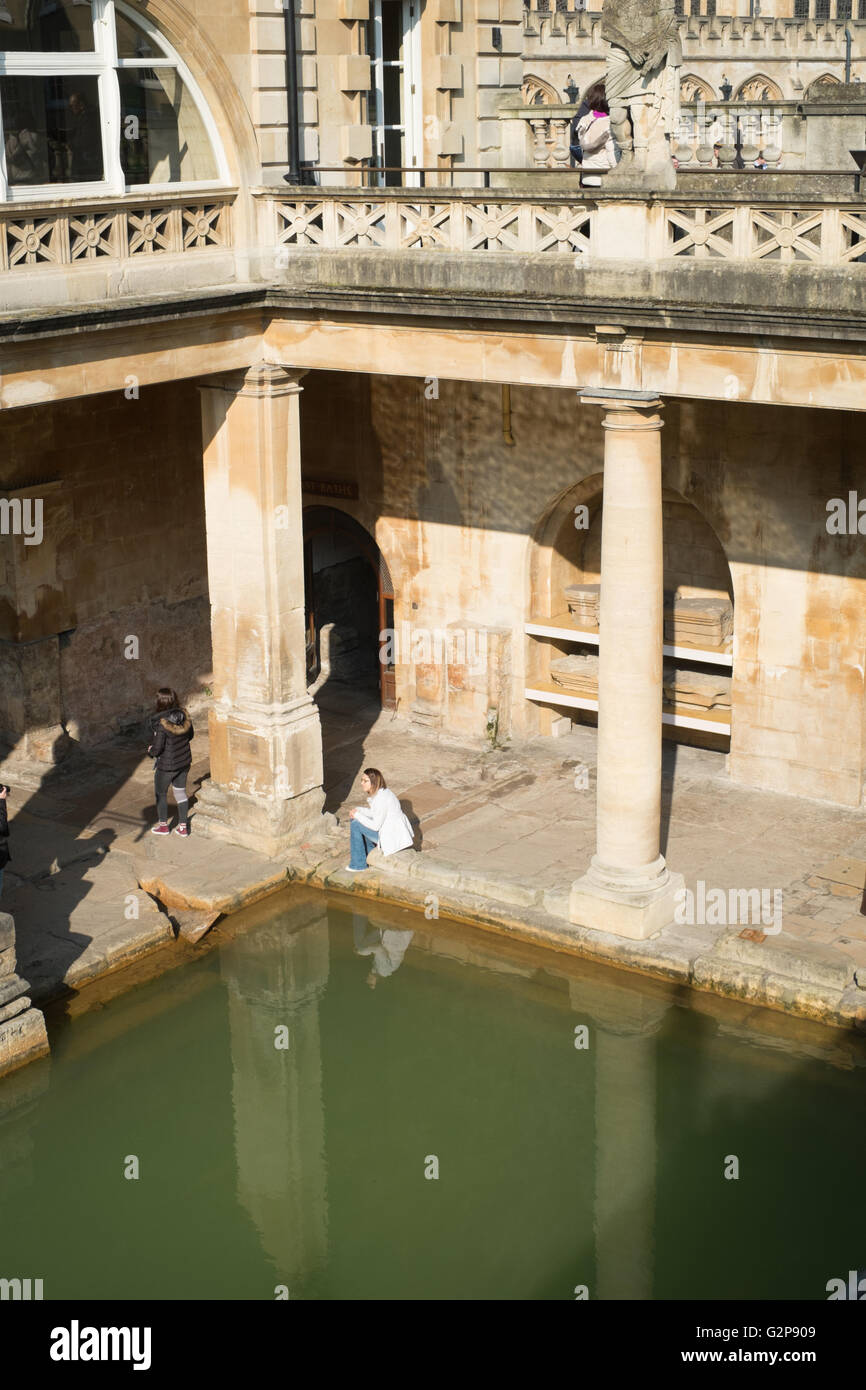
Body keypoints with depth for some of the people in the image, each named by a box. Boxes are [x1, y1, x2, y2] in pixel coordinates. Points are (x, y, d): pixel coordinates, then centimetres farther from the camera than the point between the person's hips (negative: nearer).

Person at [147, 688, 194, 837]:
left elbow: (157, 748, -23)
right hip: (184, 761, 5)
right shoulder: (184, 716, -10)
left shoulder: (161, 724, -28)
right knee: (180, 792, 20)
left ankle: (163, 825, 31)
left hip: (167, 765, -5)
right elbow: (191, 735, 6)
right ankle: (183, 826, 26)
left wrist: (151, 751, -1)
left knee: (161, 794, 17)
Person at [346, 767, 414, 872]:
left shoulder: (381, 798, -26)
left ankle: (358, 864, 2)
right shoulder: (377, 792, 4)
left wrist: (357, 815, -13)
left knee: (356, 825, -9)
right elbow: (373, 812, 20)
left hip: (393, 838, -10)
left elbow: (375, 826, -23)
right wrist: (357, 810, 3)